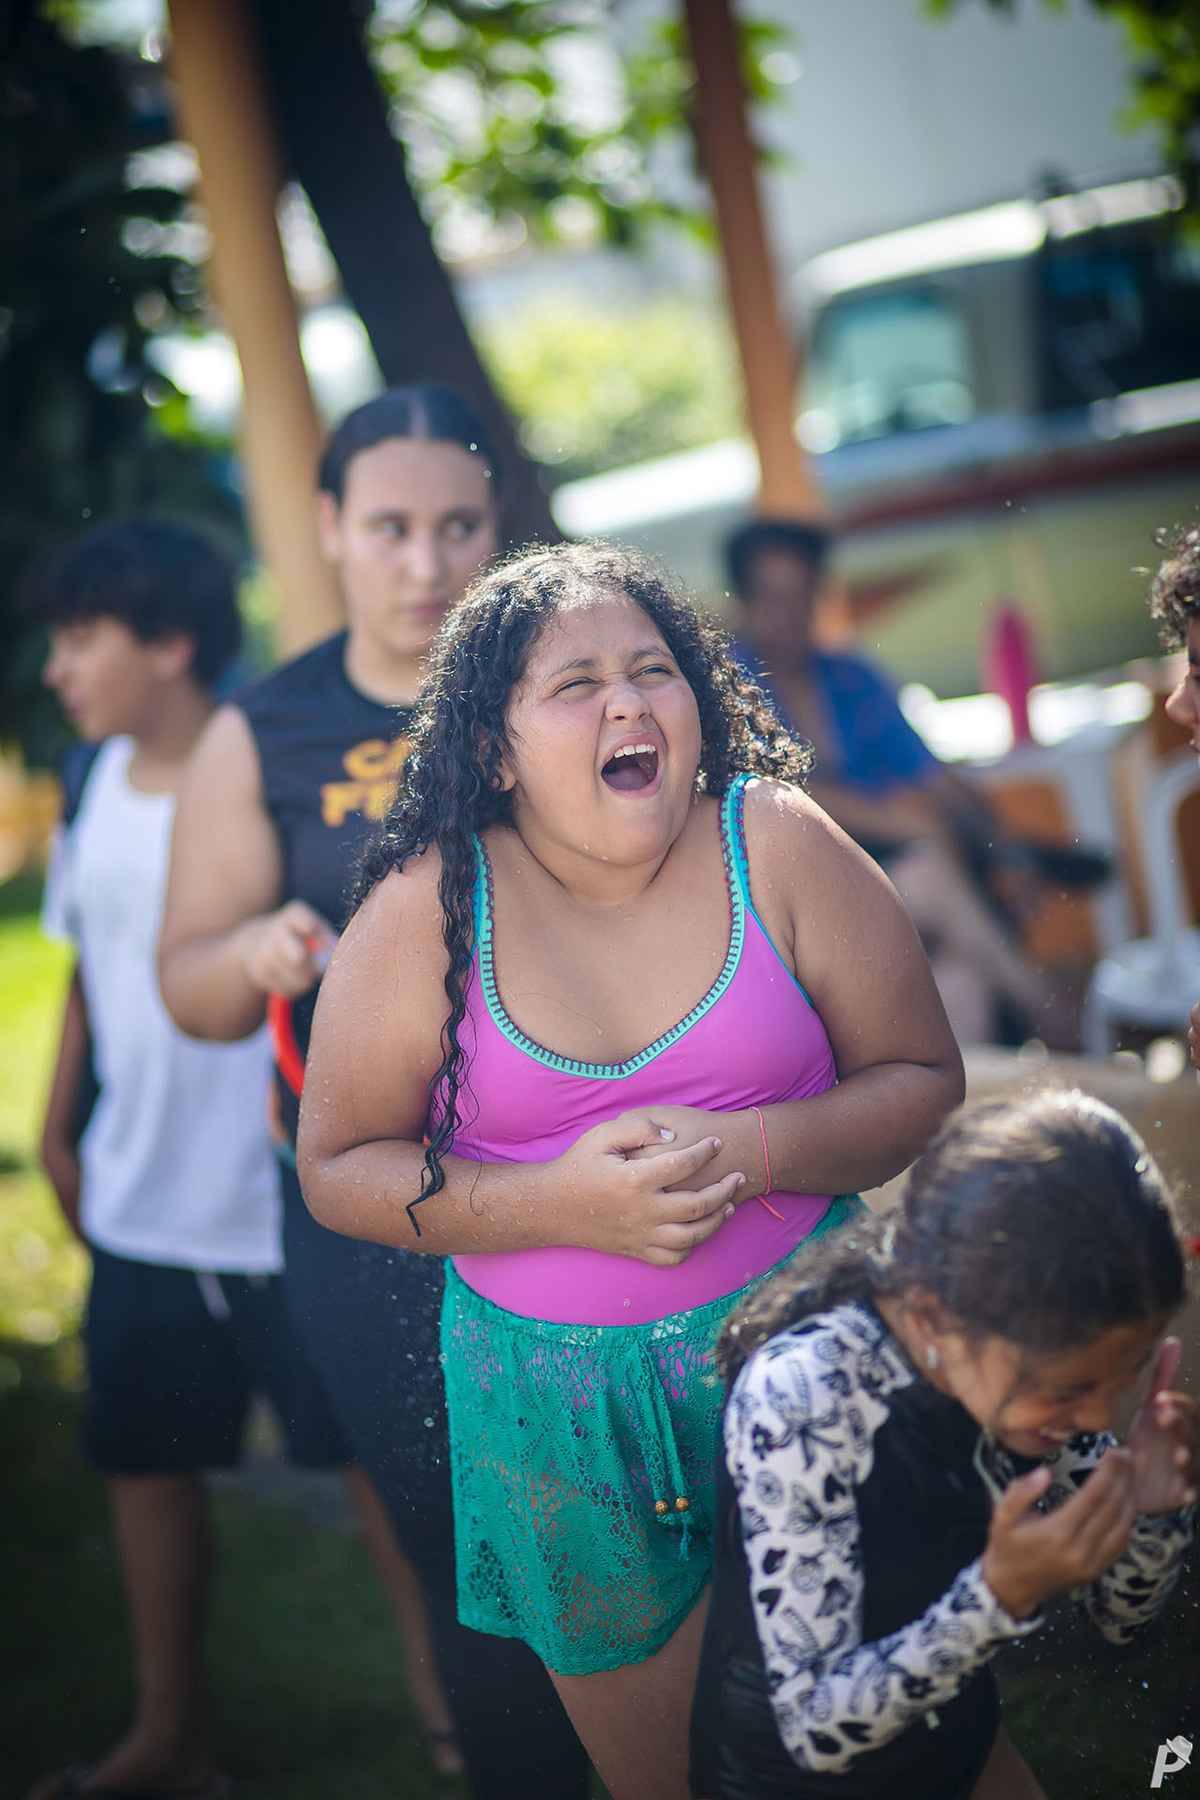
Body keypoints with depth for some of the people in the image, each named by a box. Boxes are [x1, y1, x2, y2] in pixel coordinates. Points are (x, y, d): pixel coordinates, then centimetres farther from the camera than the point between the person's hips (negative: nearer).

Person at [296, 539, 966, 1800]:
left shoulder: (776, 846, -7)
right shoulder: (426, 911, -9)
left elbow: (922, 1079, -2)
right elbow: (337, 1167, -4)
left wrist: (749, 1151, -20)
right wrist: (559, 1202, -18)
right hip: (562, 1396, 0)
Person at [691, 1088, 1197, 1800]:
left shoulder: (1048, 1359, -16)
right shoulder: (797, 1400, -32)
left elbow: (1121, 1614, -3)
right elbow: (816, 1726, -31)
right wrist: (1001, 1595, -43)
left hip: (960, 1738, 5)